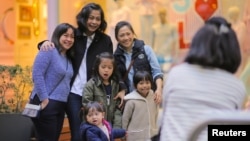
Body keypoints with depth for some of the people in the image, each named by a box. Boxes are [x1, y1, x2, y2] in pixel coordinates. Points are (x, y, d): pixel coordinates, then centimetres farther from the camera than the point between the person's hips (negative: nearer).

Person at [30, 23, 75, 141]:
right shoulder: (49, 51, -10)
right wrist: (44, 99, -21)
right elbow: (37, 74, -18)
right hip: (46, 104, -9)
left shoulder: (68, 58, 16)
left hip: (60, 105, 9)